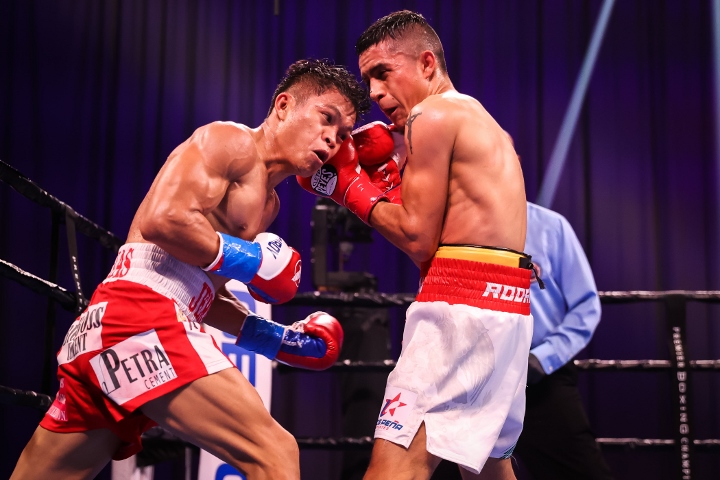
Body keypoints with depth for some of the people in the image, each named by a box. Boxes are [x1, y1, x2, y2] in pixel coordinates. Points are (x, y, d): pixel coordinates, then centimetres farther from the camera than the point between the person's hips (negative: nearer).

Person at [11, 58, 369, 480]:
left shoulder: (268, 204, 26)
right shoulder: (231, 141, -1)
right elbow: (161, 219, -15)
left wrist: (280, 339, 17)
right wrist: (251, 260, -7)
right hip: (139, 317, -10)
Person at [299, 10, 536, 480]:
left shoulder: (433, 115, -5)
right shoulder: (481, 121, 23)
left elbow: (419, 241, -10)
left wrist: (350, 185, 1)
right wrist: (386, 169, 13)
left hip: (462, 301, -10)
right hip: (507, 305, 10)